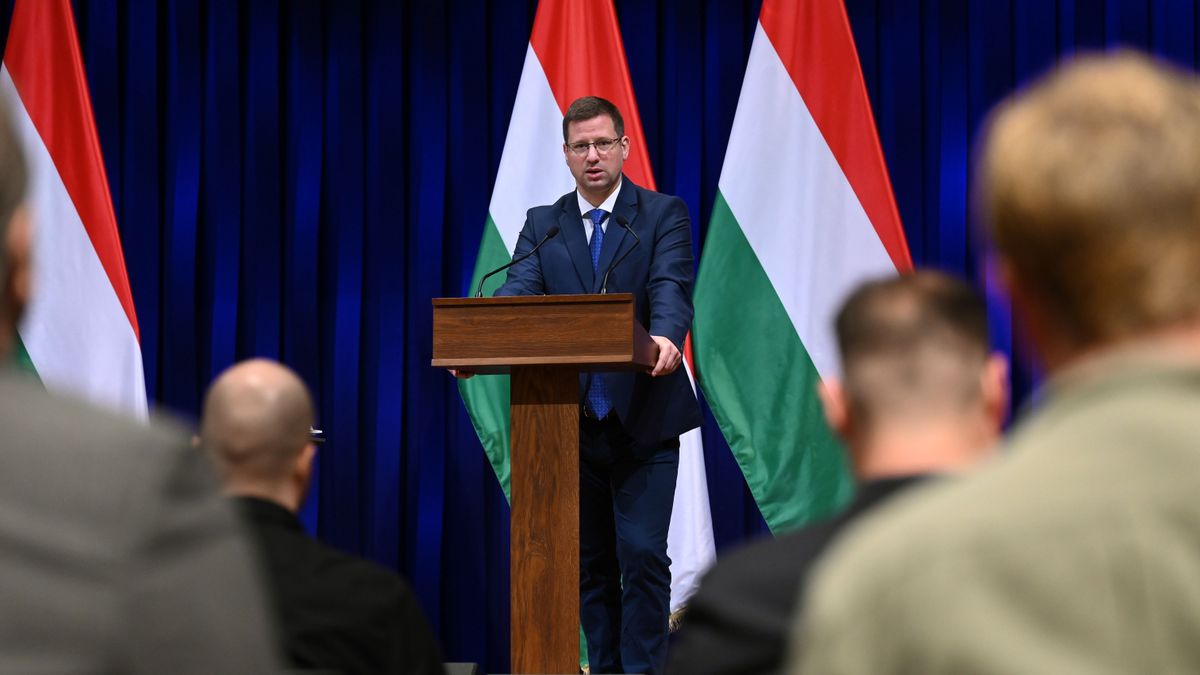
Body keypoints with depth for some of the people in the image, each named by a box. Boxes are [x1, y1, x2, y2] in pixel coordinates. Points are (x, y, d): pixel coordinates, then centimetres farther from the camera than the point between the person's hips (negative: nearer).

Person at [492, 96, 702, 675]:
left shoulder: (664, 215, 1)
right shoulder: (542, 225, 9)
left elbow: (671, 288, -16)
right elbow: (518, 292, -6)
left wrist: (666, 337, -39)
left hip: (642, 417, -3)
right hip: (571, 420, 3)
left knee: (643, 555, -8)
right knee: (591, 561, 10)